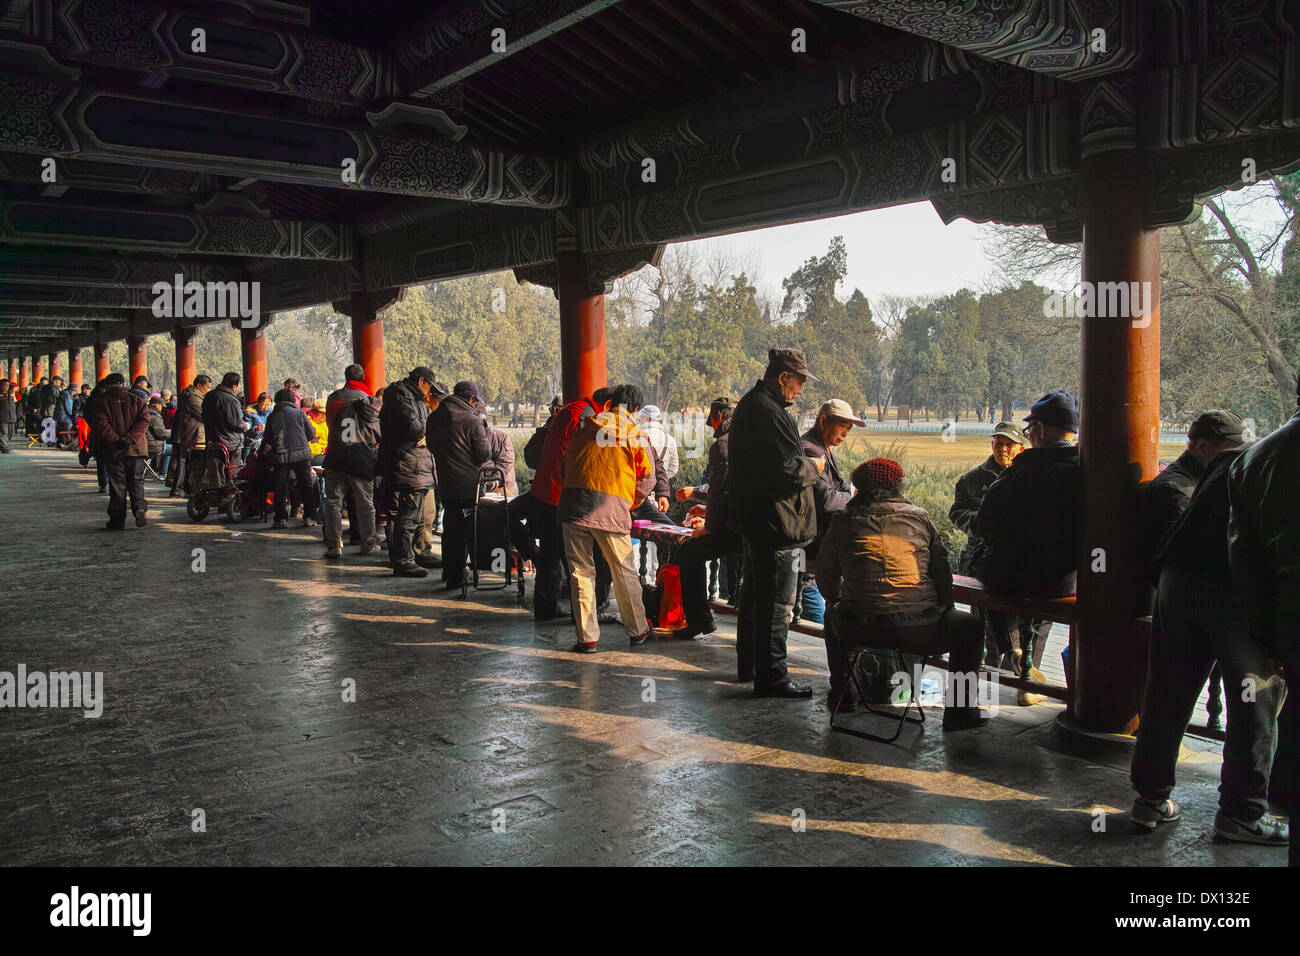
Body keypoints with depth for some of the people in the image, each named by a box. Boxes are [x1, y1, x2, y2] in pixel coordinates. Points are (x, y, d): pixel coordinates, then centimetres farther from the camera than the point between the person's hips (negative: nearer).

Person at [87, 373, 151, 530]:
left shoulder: (100, 402, 2)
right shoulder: (136, 400, 7)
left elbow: (100, 424, -11)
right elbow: (144, 420, -5)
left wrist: (115, 440, -14)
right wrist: (130, 438, -12)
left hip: (113, 451, -1)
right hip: (136, 449, 1)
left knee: (117, 486, 5)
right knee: (136, 483, 10)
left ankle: (117, 519, 6)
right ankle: (140, 508, -12)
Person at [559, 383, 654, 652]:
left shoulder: (588, 425, 13)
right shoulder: (636, 434, 8)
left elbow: (568, 458, 19)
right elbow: (648, 477, 7)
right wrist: (631, 503, 22)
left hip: (573, 501, 2)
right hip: (611, 506, -2)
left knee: (580, 570, 7)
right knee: (624, 571, 11)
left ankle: (587, 637, 8)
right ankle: (637, 631, 23)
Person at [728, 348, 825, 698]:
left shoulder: (748, 404, 13)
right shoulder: (770, 412, -20)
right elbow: (788, 471, -24)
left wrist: (803, 463, 15)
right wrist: (814, 467, -6)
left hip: (752, 519, 11)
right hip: (775, 523, -11)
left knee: (754, 593, 20)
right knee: (776, 601, -3)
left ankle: (749, 664, 32)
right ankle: (771, 676, 3)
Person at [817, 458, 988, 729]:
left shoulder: (843, 521, 3)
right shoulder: (919, 517, 4)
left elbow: (826, 578, 12)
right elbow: (942, 572, 7)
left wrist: (837, 603, 33)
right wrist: (945, 610, 25)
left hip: (858, 629, 2)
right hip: (917, 630, -1)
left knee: (832, 613, 36)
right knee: (971, 626, 23)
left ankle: (839, 695, 45)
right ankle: (958, 710, 20)